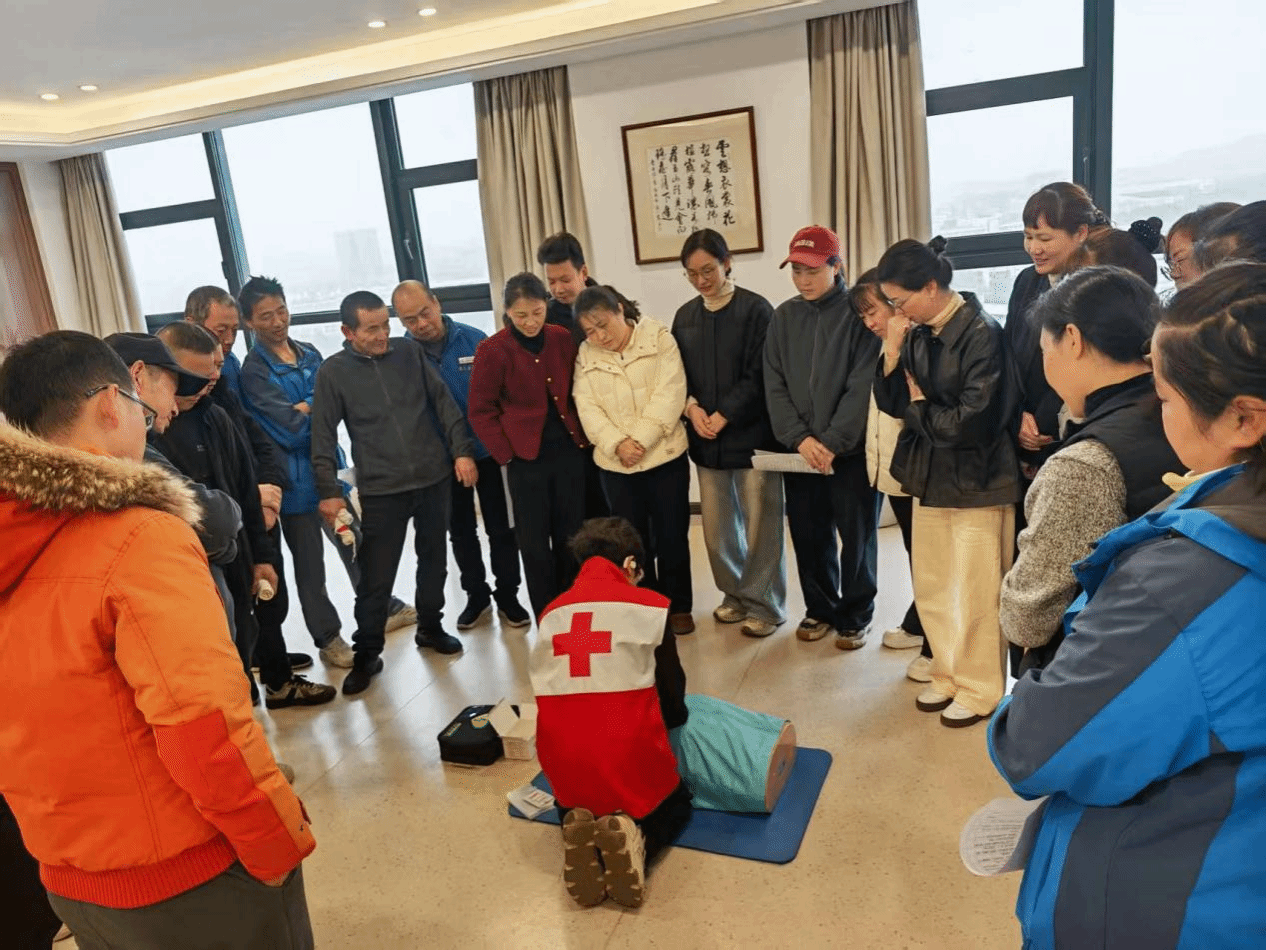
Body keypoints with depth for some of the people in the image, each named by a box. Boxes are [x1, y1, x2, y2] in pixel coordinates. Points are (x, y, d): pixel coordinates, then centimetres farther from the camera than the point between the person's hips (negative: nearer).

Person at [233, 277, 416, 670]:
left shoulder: (310, 354, 6)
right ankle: (328, 639, 23)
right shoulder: (253, 371, -13)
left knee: (356, 544, 19)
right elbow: (291, 427, -20)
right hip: (296, 479, -5)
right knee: (309, 562, 9)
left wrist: (304, 408, -14)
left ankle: (384, 609, 38)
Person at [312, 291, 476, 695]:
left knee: (433, 559, 16)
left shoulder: (408, 352, 2)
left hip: (434, 478, 3)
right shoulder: (333, 372, -4)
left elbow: (443, 402, 4)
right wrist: (329, 491, -7)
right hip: (380, 490, -3)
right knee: (376, 576, 1)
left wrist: (462, 450, -2)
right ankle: (366, 653, 18)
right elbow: (324, 437, -3)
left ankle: (430, 627, 36)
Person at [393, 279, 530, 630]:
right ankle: (476, 595, 33)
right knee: (460, 531, 15)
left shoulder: (475, 340, -9)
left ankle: (508, 595, 25)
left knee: (500, 526, 8)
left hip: (488, 451, -1)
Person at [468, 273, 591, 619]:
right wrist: (507, 454, -9)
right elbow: (480, 411, -5)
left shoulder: (563, 339, 1)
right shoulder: (493, 350, -10)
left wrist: (583, 434, 5)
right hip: (526, 458, -3)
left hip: (569, 451, 4)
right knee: (535, 543, 6)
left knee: (571, 537, 12)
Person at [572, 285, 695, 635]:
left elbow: (668, 396, -12)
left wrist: (640, 440, -19)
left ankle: (679, 606, 23)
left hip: (665, 456, -2)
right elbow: (588, 409, -3)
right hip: (615, 465, 2)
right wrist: (617, 444, -18)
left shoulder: (659, 339, -3)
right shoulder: (586, 356, 5)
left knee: (672, 536, 7)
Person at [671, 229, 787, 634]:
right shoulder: (684, 316, 11)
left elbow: (759, 375, -10)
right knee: (716, 526, 10)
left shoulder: (755, 309, -6)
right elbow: (676, 373, 12)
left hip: (752, 435, -5)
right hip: (705, 440, 5)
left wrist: (723, 415, -15)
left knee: (759, 524, 1)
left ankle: (764, 603, 16)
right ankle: (735, 593, 29)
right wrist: (691, 407, -7)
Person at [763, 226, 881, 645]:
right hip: (799, 449, 4)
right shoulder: (783, 316, 6)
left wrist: (833, 442, -18)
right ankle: (820, 608, 31)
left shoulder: (860, 311, -6)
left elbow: (862, 386, -12)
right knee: (808, 535, 11)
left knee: (856, 536, 7)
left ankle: (855, 615, 25)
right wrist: (799, 438, -11)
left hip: (851, 449, -3)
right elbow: (774, 385, 1)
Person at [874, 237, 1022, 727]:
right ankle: (948, 674, 34)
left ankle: (980, 689, 25)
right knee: (930, 588, 16)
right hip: (929, 474, 7)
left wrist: (919, 407, -8)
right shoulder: (919, 334, 2)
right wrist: (892, 350, -10)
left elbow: (972, 421, -23)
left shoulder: (981, 333, -18)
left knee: (976, 593, 7)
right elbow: (891, 401, 4)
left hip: (976, 480, -7)